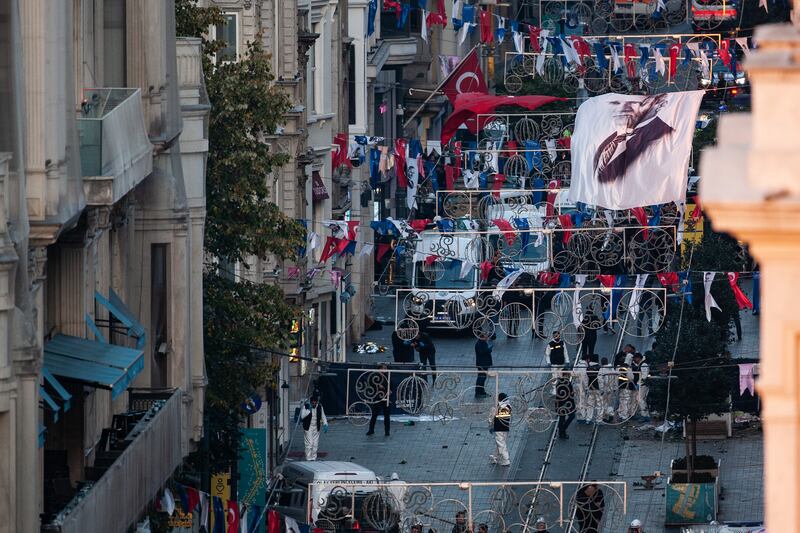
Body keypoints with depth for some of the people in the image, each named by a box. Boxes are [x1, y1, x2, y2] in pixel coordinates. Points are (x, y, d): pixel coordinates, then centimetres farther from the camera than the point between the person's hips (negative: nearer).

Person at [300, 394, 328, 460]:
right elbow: (302, 416, -18)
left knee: (315, 444, 5)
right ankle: (308, 459, -5)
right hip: (308, 428, -4)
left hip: (316, 428, 4)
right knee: (309, 443, -10)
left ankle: (313, 458, 13)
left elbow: (323, 416, 10)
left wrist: (325, 425, -2)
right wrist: (309, 410, -26)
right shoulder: (306, 406, -9)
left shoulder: (319, 406, 2)